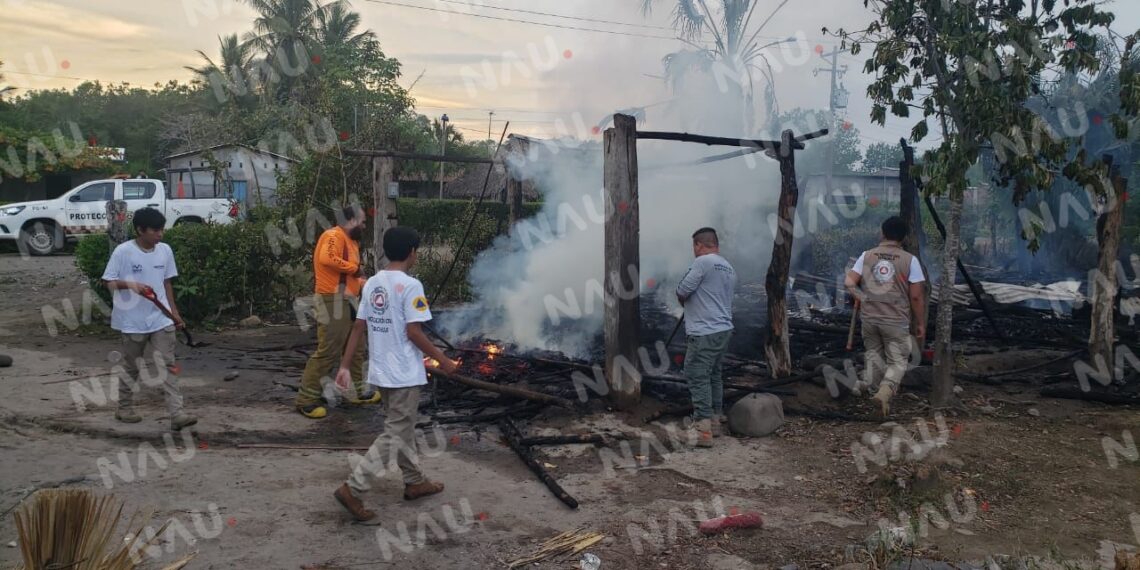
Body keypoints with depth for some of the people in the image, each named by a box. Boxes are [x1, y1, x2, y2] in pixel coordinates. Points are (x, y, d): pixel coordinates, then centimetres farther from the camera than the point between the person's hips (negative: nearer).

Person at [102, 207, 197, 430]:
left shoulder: (165, 250, 3)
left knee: (169, 365, -5)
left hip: (162, 319, 3)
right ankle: (125, 408, 32)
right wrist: (130, 284, -25)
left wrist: (174, 312, 12)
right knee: (131, 366, 13)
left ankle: (176, 414, -8)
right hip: (133, 321, -3)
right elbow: (108, 282, -7)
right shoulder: (123, 251, -10)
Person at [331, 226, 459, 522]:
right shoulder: (410, 285, -16)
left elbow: (358, 327, 7)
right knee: (395, 435, -1)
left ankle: (415, 482, 33)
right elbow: (413, 332, -19)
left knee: (403, 428, 20)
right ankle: (352, 488, -7)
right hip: (404, 374, -8)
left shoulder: (372, 283, 6)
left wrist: (345, 365, 10)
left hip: (381, 371, 8)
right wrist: (442, 359, -9)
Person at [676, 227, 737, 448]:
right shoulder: (728, 268, 15)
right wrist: (694, 298, 17)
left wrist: (682, 297, 7)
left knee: (698, 378, -8)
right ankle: (715, 419, 28)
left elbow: (682, 292, -14)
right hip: (723, 329, 9)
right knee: (714, 375, 20)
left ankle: (703, 430, -11)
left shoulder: (703, 262, -13)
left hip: (705, 332, -9)